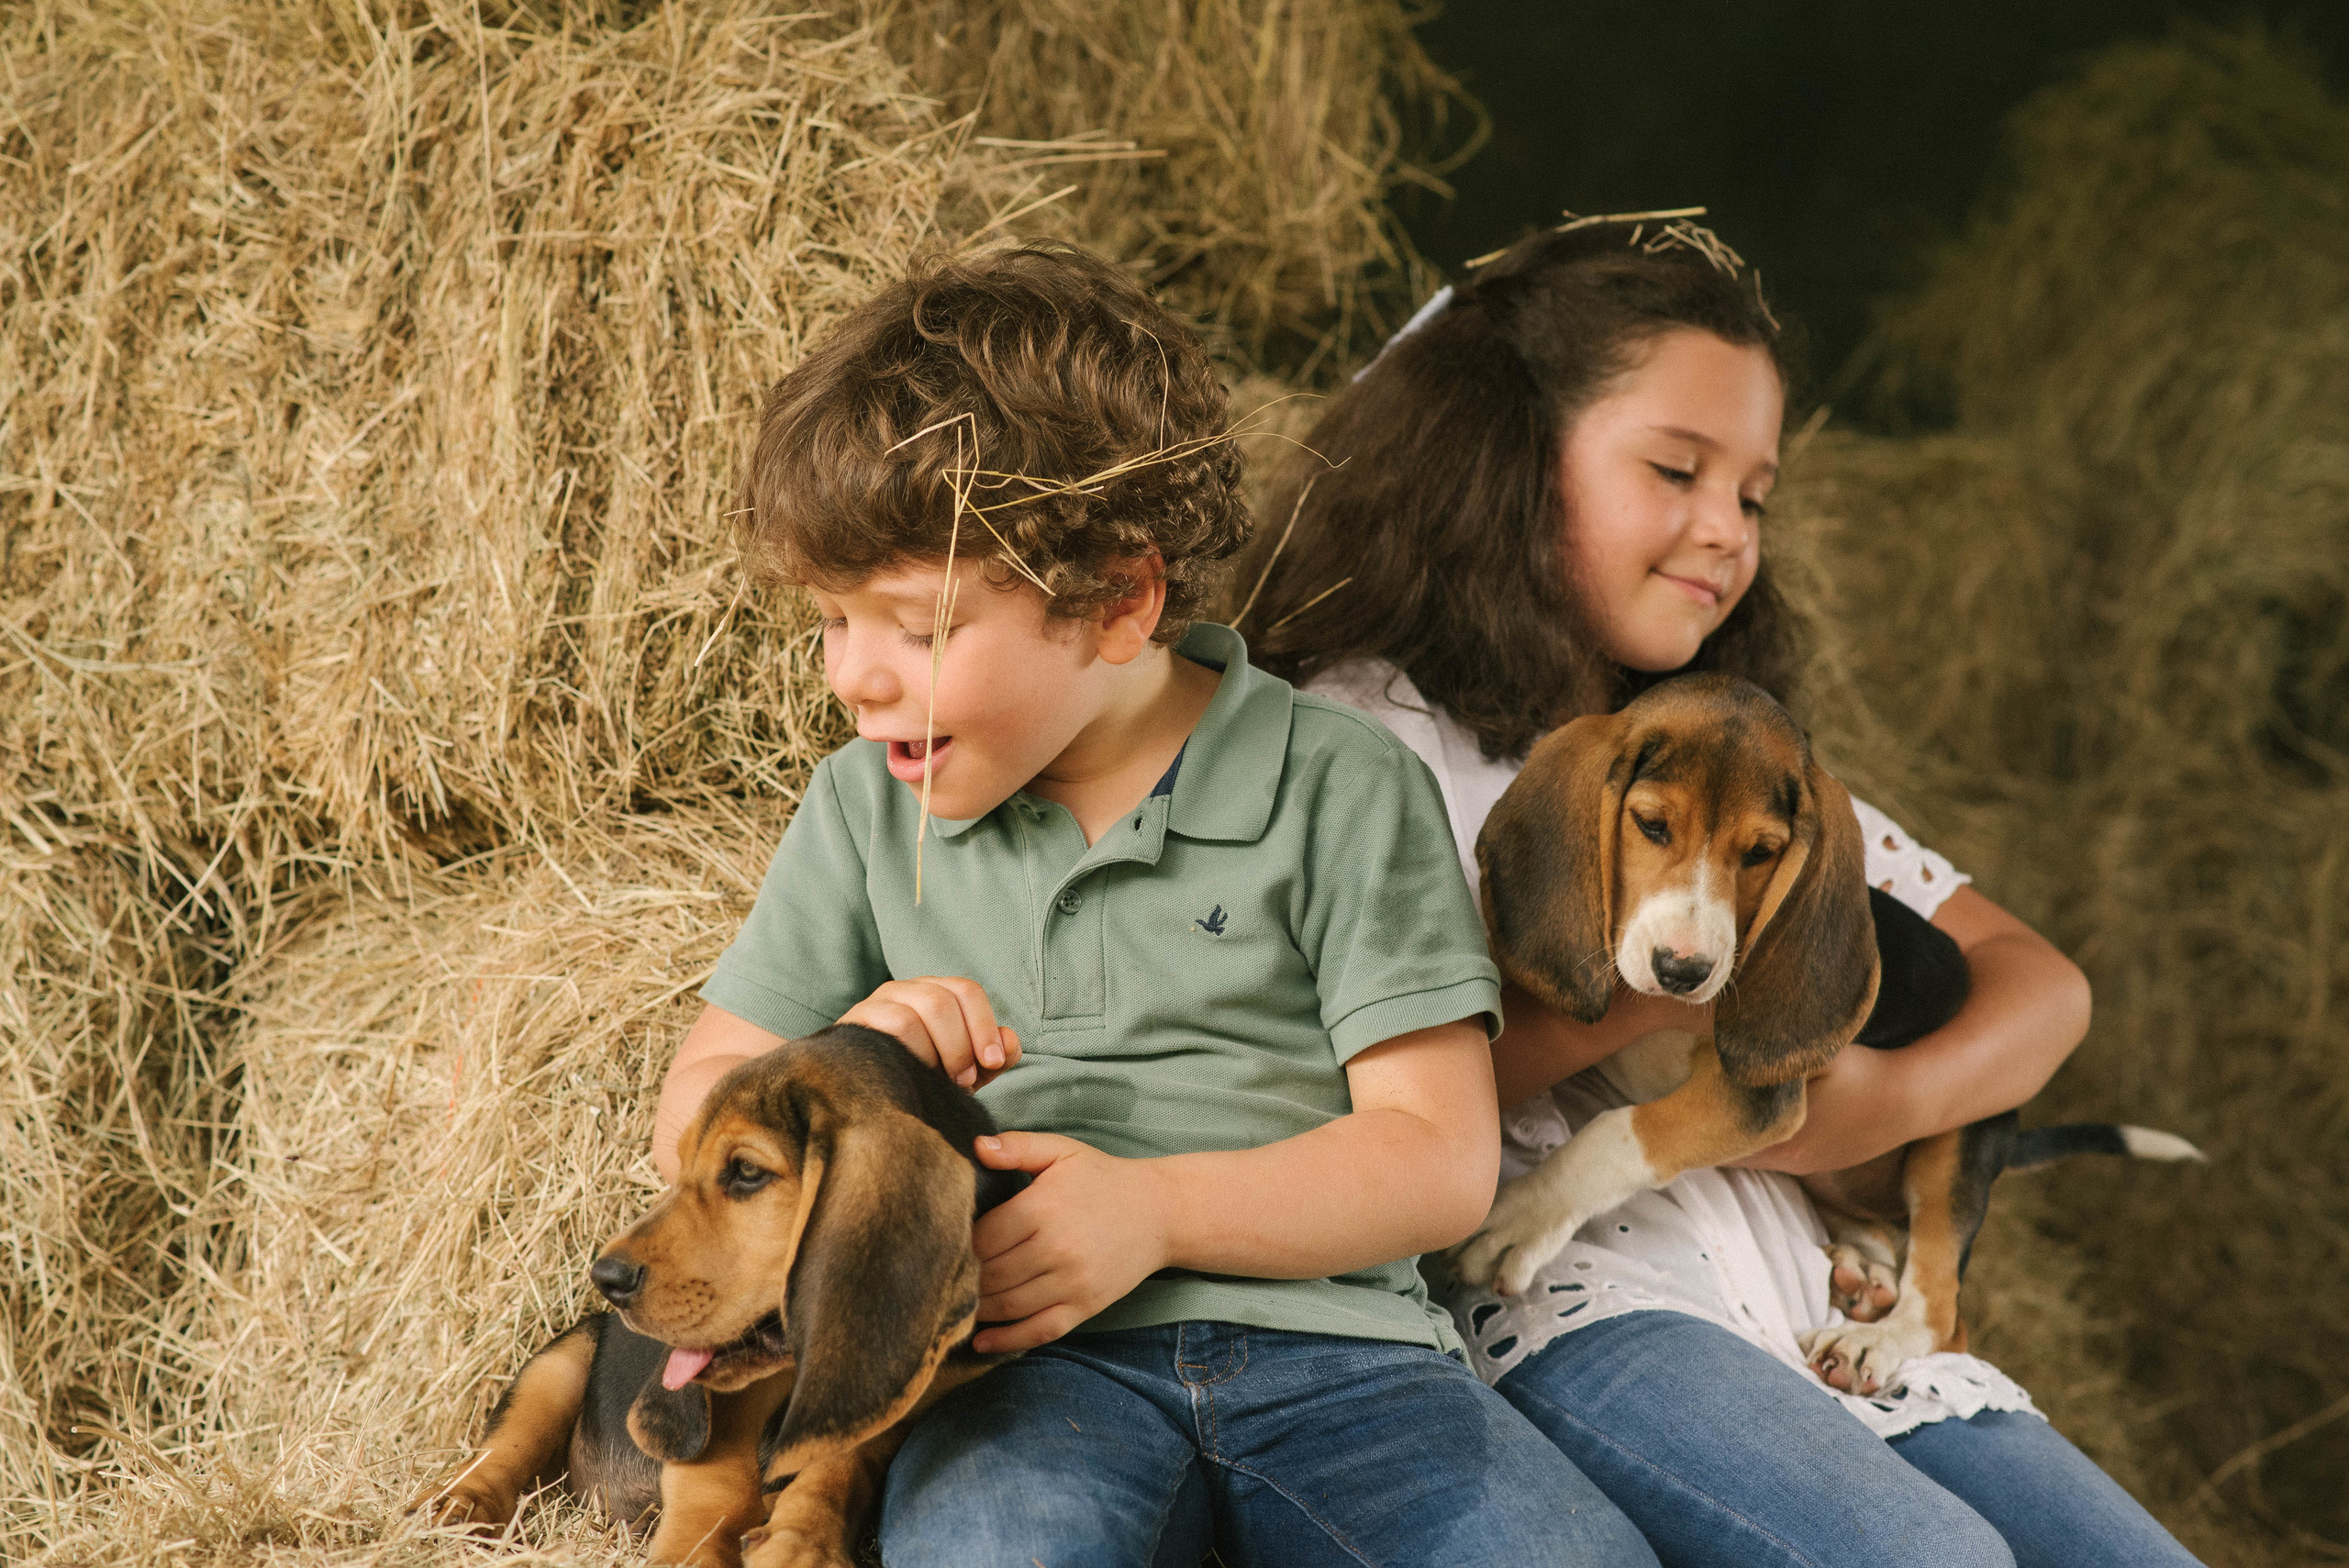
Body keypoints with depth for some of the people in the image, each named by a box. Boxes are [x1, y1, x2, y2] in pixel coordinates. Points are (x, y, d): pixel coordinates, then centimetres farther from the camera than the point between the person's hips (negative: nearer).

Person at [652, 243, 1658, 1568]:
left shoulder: (1340, 787, 7)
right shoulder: (867, 804, 18)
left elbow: (1441, 1159, 2)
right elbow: (694, 1120, 20)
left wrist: (1152, 1208, -13)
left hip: (1326, 1331, 0)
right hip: (1020, 1362, 0)